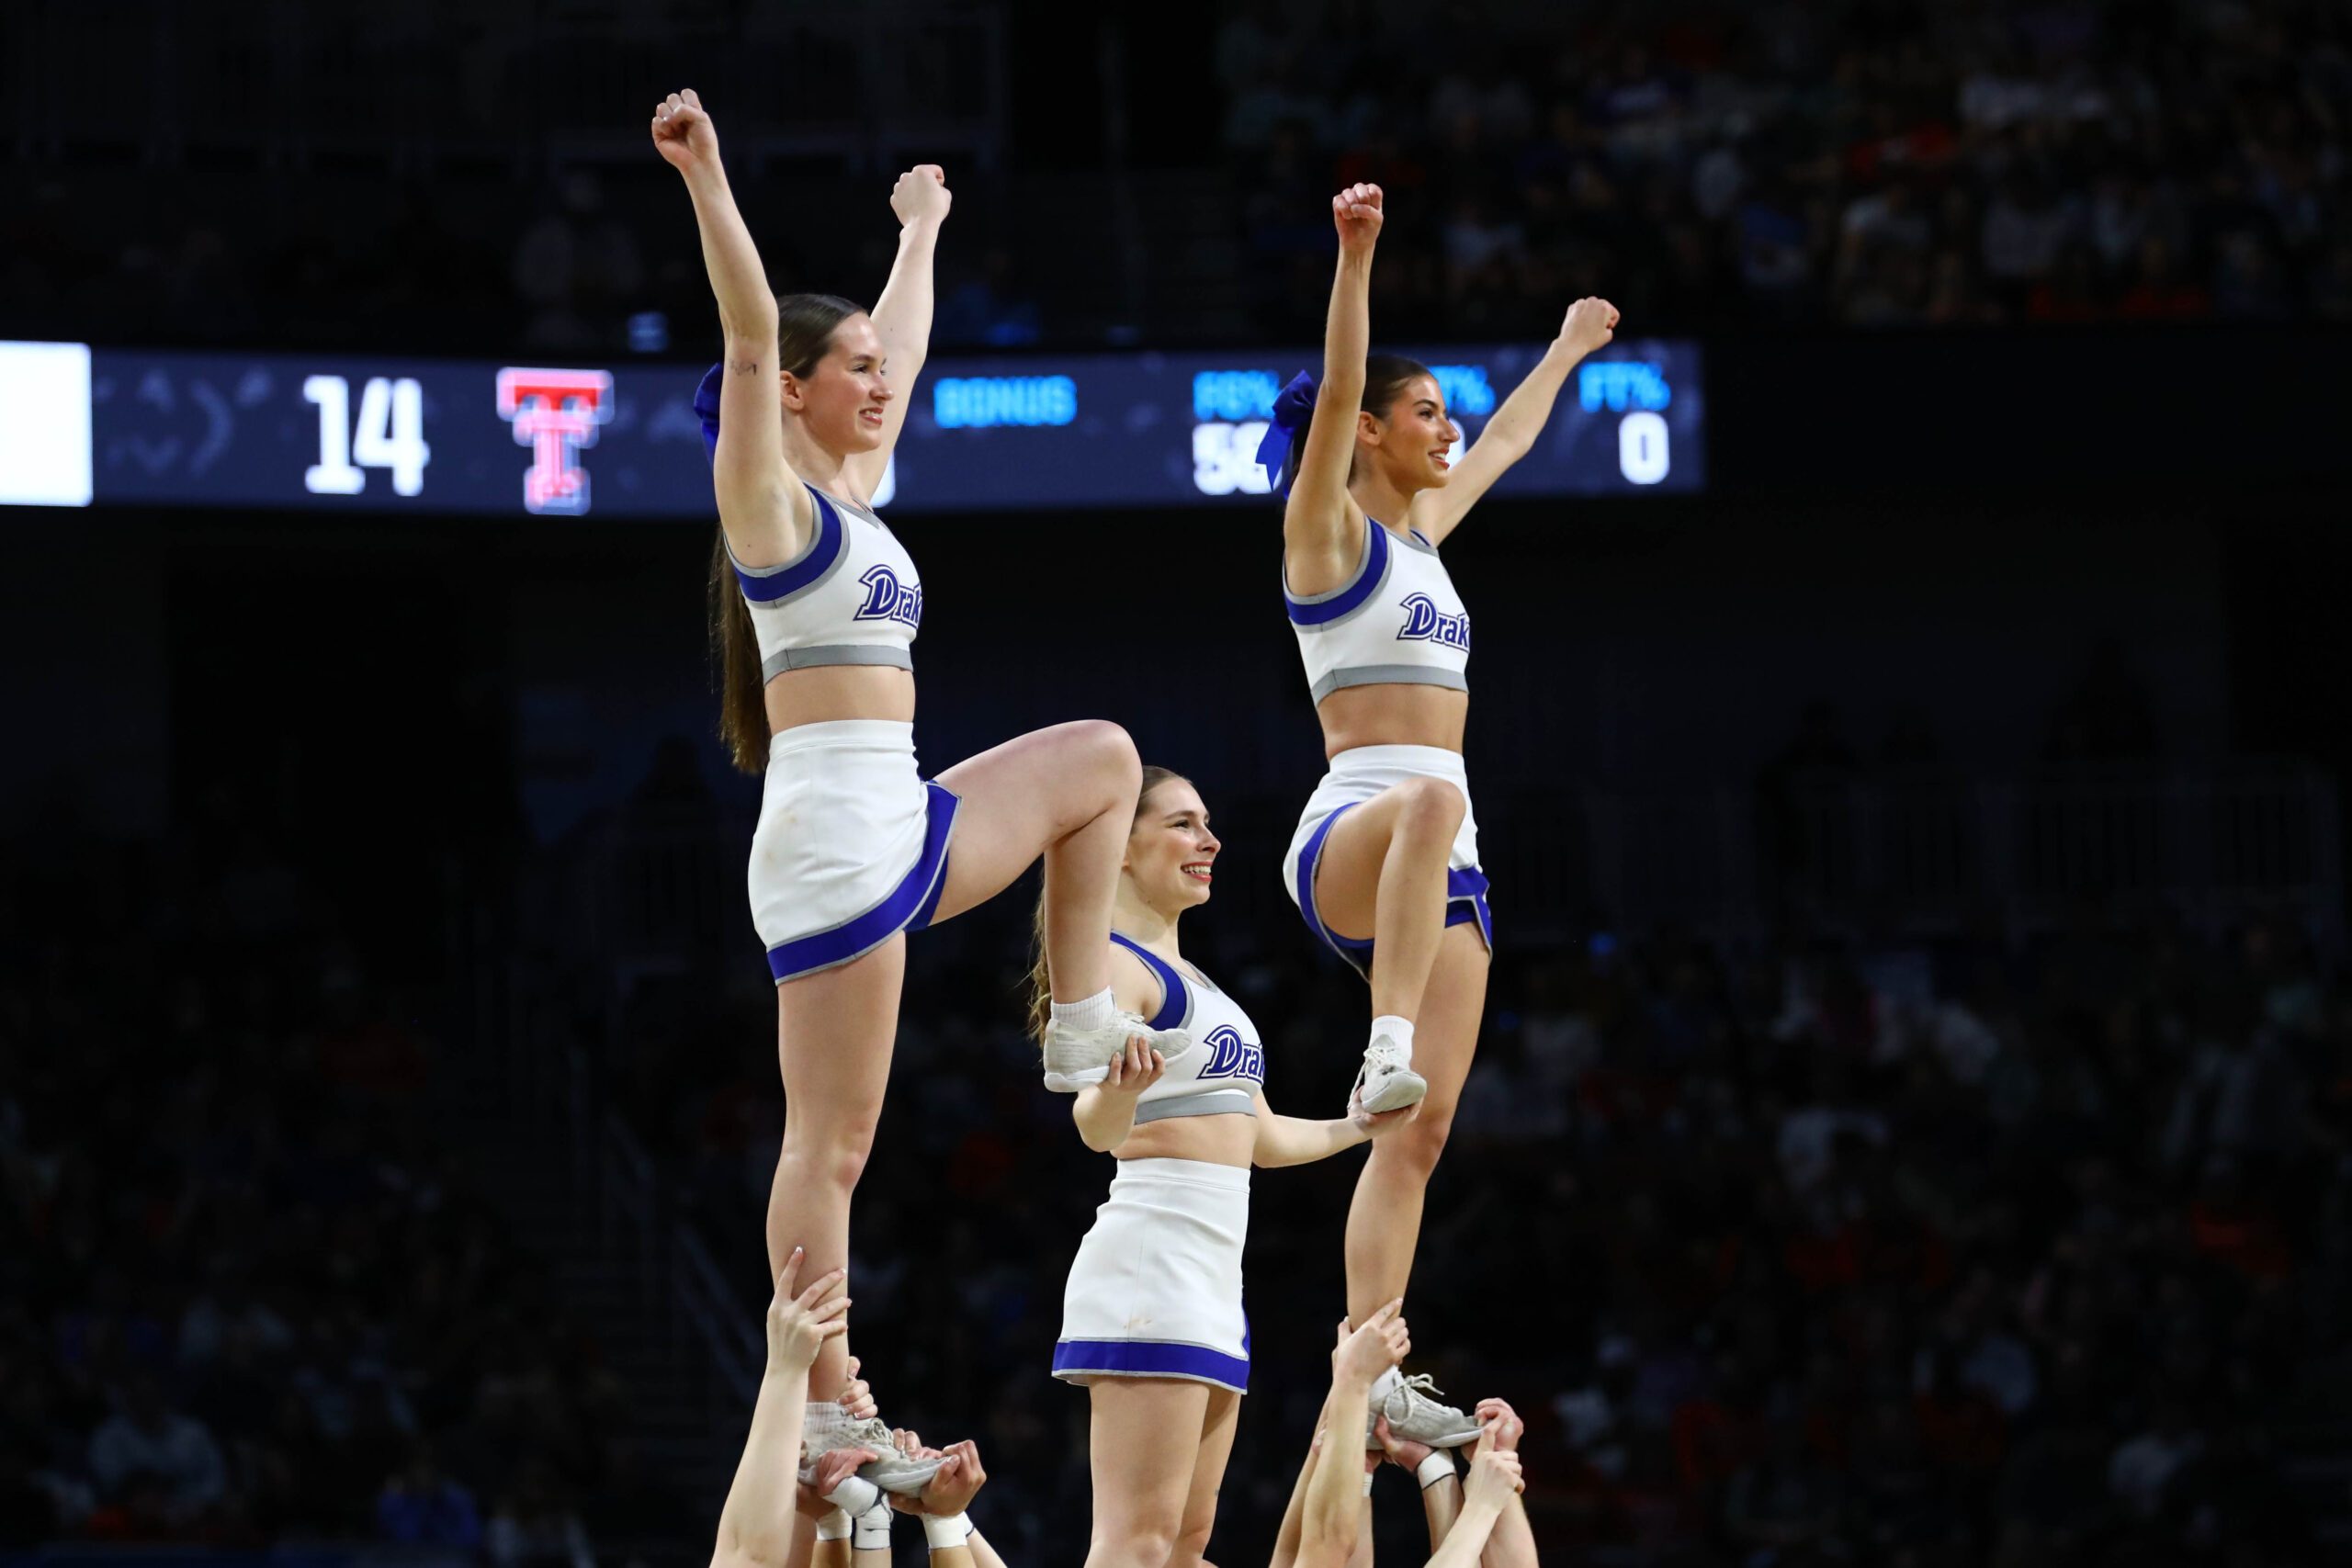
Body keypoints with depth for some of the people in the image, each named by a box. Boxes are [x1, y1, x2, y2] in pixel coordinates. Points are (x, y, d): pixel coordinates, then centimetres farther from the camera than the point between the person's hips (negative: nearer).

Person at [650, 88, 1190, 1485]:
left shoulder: (854, 492, 18)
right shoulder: (769, 493, -5)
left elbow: (901, 349, 33)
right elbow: (755, 331, -19)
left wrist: (921, 234, 44)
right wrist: (707, 178, -27)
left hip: (907, 828, 9)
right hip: (833, 834, -9)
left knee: (1100, 759, 24)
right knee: (832, 1143, -8)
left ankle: (1081, 1030, 18)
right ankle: (821, 1419, -7)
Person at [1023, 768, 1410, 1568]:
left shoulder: (1188, 977, 21)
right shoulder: (1115, 963, -8)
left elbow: (1262, 1136, 30)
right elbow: (1095, 1124, -25)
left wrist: (1356, 1127, 40)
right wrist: (1117, 1086, -46)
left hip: (1212, 1276, 10)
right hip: (1151, 1255, -10)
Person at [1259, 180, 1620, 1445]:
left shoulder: (1421, 528, 23)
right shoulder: (1328, 526, 2)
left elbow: (1507, 440, 40)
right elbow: (1337, 392, -13)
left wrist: (1569, 347, 52)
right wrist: (1356, 255, -24)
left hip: (1443, 862, 8)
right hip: (1345, 833, -8)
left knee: (1420, 1133, -3)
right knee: (1431, 798, -44)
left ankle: (1369, 1373, -8)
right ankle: (1385, 1047, -54)